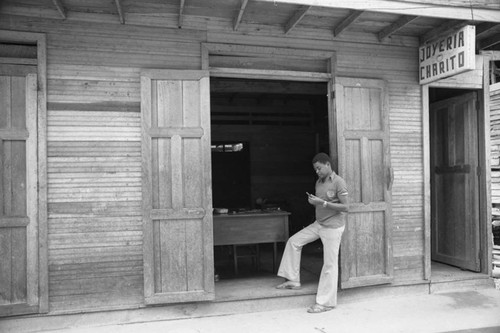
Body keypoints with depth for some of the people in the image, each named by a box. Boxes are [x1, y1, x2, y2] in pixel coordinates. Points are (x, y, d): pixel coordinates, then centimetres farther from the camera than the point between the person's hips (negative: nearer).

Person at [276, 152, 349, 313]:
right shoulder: (319, 182, 8)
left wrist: (323, 203, -25)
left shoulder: (338, 182, -15)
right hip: (319, 223, 8)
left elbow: (345, 207, -20)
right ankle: (293, 280, 15)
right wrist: (313, 201, -3)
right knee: (294, 241, 6)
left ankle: (325, 302, 8)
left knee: (330, 264, -3)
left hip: (332, 227, -8)